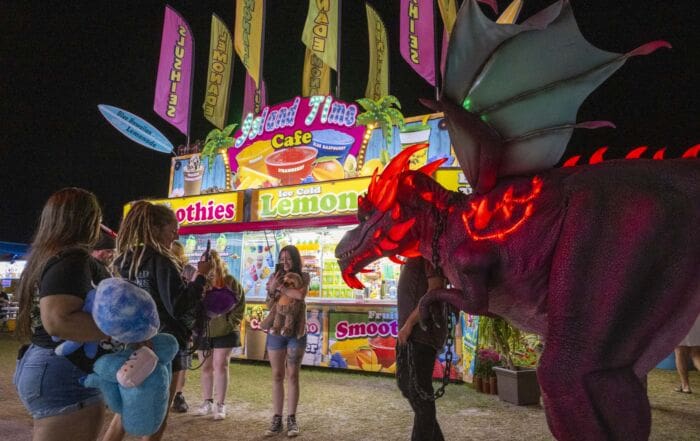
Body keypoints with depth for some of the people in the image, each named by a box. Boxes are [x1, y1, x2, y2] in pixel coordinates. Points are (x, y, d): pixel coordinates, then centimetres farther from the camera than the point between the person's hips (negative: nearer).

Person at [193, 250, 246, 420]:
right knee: (205, 367, 13)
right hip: (202, 331, 3)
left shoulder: (230, 281, -7)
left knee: (220, 366, 0)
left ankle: (220, 405, 10)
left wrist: (231, 322, -8)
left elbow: (240, 304, -3)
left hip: (224, 332, -3)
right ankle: (207, 402, 28)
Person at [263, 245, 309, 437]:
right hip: (276, 331, 2)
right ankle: (277, 419, 15)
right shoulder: (275, 277, 4)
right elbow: (269, 306, 3)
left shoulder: (303, 277, -1)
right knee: (277, 376, 7)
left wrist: (280, 287, -12)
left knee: (292, 375, 4)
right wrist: (272, 288, -14)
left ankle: (291, 419, 12)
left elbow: (300, 295, -21)